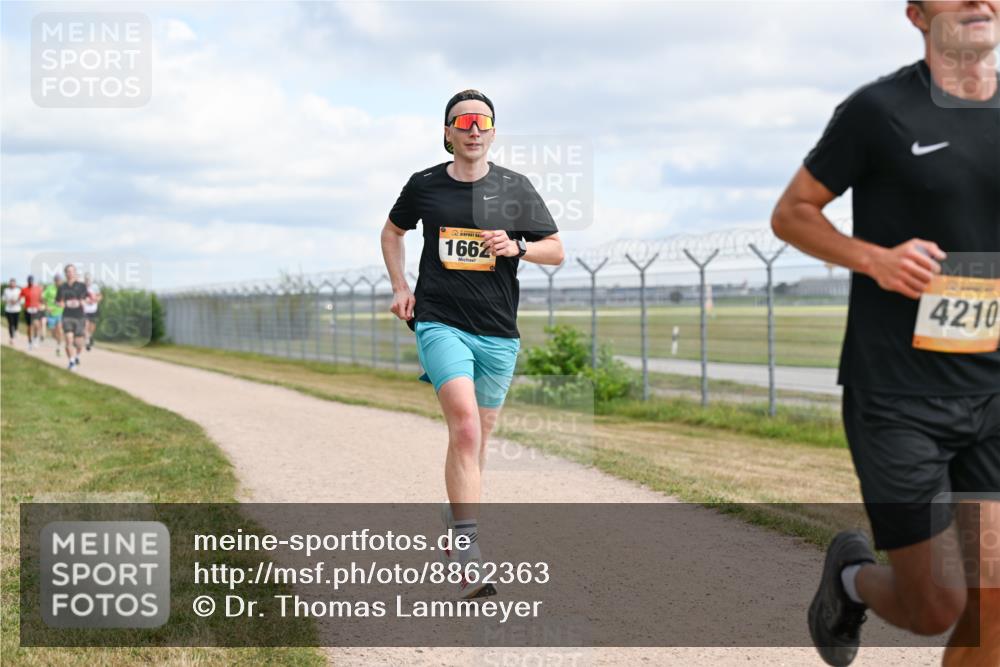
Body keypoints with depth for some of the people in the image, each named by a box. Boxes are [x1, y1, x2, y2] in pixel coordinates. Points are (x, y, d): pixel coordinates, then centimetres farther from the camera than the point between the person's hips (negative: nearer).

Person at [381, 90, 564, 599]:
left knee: (478, 435, 12)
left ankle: (458, 510, 39)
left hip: (498, 332, 3)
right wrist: (400, 286, 10)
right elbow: (392, 231, 23)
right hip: (440, 322, -3)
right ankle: (469, 556, -24)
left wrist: (517, 247, -11)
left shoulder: (514, 188, 5)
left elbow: (557, 250, 9)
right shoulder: (424, 186, 5)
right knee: (464, 426, -20)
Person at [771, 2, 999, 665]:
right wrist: (874, 258, -15)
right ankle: (852, 573, 33)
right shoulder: (878, 110, -6)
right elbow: (790, 214, 2)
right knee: (935, 610, 0)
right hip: (897, 400, -4)